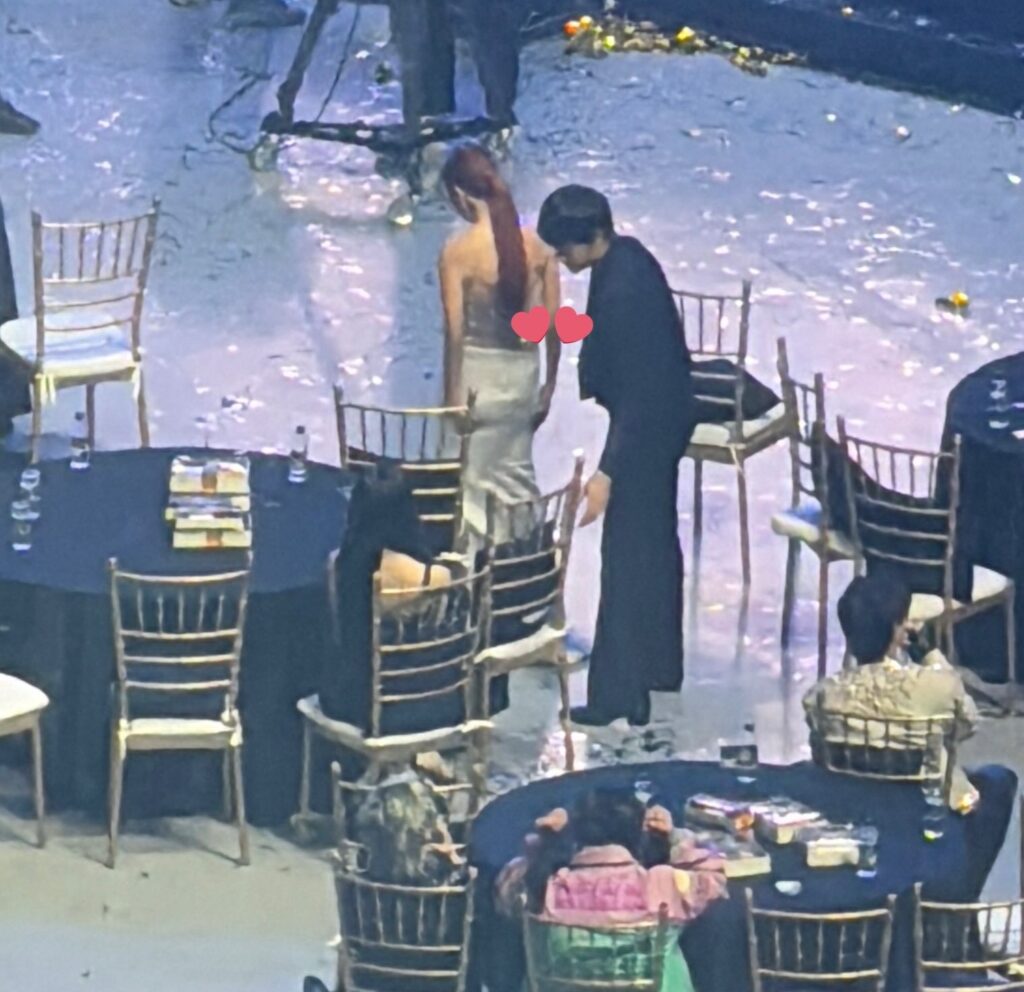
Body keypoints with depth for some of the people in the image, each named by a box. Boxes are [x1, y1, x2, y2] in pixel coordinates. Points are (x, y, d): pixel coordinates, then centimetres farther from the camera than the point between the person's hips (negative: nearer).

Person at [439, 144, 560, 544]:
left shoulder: (457, 250, -15)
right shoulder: (537, 245, -3)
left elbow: (455, 331, -15)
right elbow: (553, 324, 0)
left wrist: (452, 396, -9)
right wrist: (548, 385, 11)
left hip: (478, 372, -5)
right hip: (523, 372, 5)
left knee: (474, 480, 6)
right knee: (517, 477, 19)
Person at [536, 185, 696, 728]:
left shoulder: (622, 292, -31)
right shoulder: (625, 255, -1)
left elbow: (636, 391, -30)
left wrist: (607, 473, -29)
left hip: (646, 425, -10)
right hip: (664, 416, 10)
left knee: (628, 556, -4)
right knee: (655, 542, 21)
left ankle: (619, 693, 1)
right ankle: (658, 666, 35)